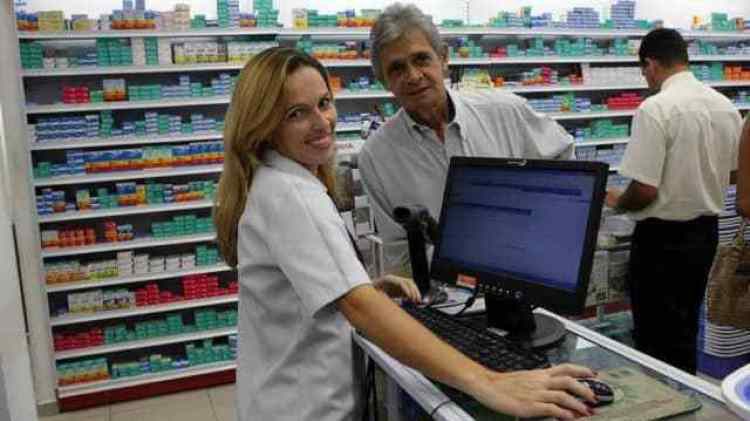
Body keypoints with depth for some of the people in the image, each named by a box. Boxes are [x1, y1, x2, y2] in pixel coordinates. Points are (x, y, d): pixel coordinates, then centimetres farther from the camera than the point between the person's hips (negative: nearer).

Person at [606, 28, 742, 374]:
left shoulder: (655, 108, -21)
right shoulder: (725, 105, 3)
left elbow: (645, 190, -24)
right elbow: (734, 173, 14)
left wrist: (617, 202, -4)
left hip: (663, 237, -8)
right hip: (706, 231, 8)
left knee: (657, 337, 6)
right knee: (685, 329, 23)